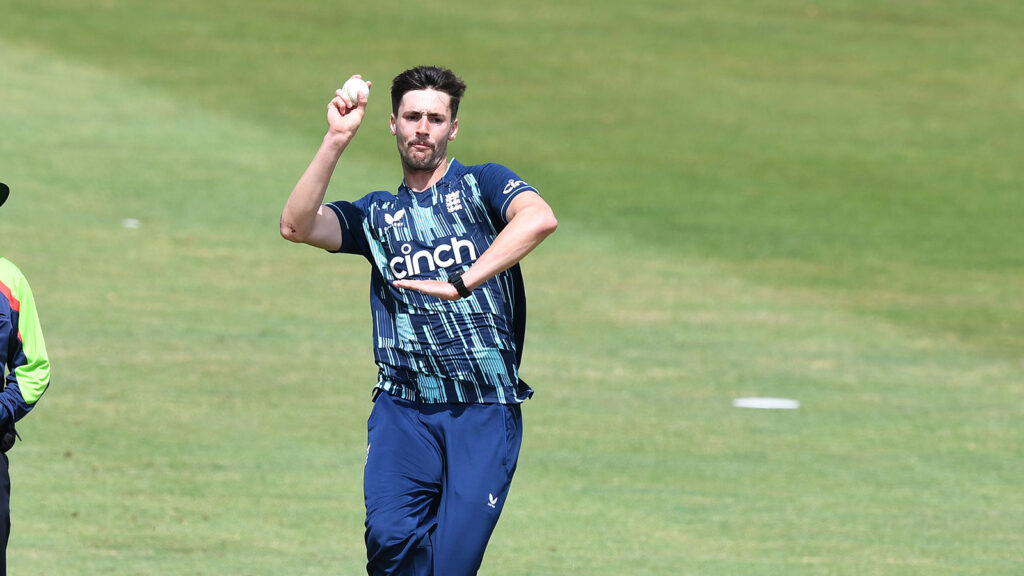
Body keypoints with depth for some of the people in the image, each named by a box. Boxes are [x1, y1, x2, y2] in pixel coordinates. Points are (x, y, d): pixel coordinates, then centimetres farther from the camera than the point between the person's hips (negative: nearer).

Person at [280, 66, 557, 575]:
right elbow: (296, 226, 2)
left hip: (485, 414, -2)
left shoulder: (482, 186, 9)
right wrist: (336, 141, -7)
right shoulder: (376, 214, 19)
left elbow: (540, 219, -14)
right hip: (405, 408, 2)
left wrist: (462, 282, -22)